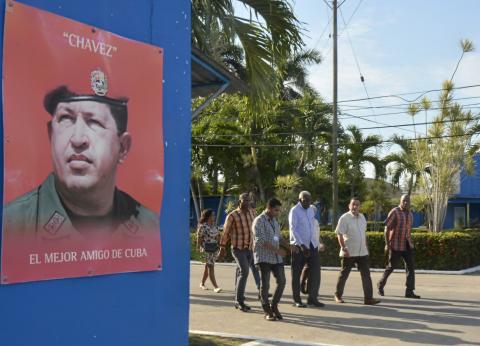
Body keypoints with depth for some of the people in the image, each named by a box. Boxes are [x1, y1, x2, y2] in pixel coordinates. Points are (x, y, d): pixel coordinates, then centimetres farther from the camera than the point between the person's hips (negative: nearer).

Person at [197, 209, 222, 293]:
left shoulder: (214, 225, 10)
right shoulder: (203, 226, -11)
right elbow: (199, 238, -9)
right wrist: (199, 248, -9)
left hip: (214, 248, 7)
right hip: (206, 248, -7)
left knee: (208, 266, 15)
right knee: (211, 267, -11)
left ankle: (202, 283, 29)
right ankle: (215, 287, -14)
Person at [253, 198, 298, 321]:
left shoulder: (274, 221, 16)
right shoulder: (259, 221, -10)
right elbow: (260, 240, -19)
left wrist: (288, 245, 6)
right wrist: (276, 249, -23)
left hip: (276, 258, 7)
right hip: (263, 257, -7)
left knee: (281, 281, 3)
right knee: (265, 284, 0)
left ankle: (274, 306, 19)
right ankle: (267, 312, 10)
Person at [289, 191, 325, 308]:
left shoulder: (311, 210, 13)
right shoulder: (294, 211, -8)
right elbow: (293, 229, -15)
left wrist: (318, 243, 17)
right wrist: (301, 245, -22)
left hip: (312, 245, 6)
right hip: (299, 246, -6)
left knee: (315, 271, 1)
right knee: (296, 273, 2)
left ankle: (312, 298, 11)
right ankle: (296, 300, 12)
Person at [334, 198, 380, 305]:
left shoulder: (362, 217, 11)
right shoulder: (344, 218, -10)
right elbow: (339, 234, -14)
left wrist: (366, 246, 18)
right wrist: (343, 248, -20)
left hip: (362, 252, 6)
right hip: (349, 252, -6)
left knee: (366, 274, -2)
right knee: (344, 274, 6)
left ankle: (368, 298, -2)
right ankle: (338, 295, 23)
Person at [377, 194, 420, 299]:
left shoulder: (410, 214, 11)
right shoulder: (394, 212, -9)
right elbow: (387, 228, -11)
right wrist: (387, 244, -15)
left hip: (407, 245, 6)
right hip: (395, 245, -6)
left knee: (411, 266, -3)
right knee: (391, 266, 4)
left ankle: (409, 291, -2)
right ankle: (381, 284, 25)